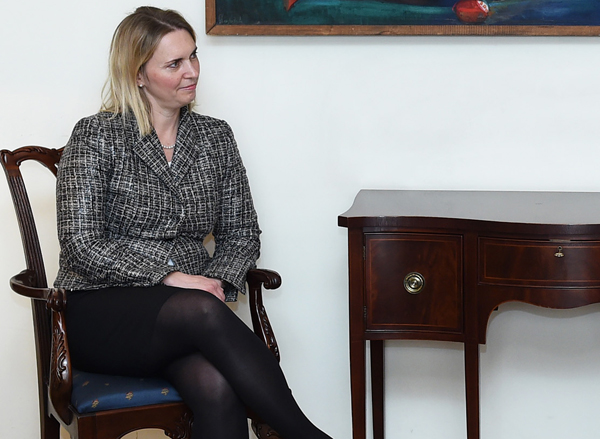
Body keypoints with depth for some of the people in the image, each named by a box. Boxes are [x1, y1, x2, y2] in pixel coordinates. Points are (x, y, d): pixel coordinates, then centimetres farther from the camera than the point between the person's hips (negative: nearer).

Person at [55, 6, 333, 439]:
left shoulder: (216, 137, 13)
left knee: (217, 387, -34)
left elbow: (242, 234, 14)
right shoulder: (96, 137, -1)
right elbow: (82, 245, -9)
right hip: (103, 314, -3)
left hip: (189, 309, 3)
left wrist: (217, 281, -7)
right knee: (201, 311, -37)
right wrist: (169, 277, -16)